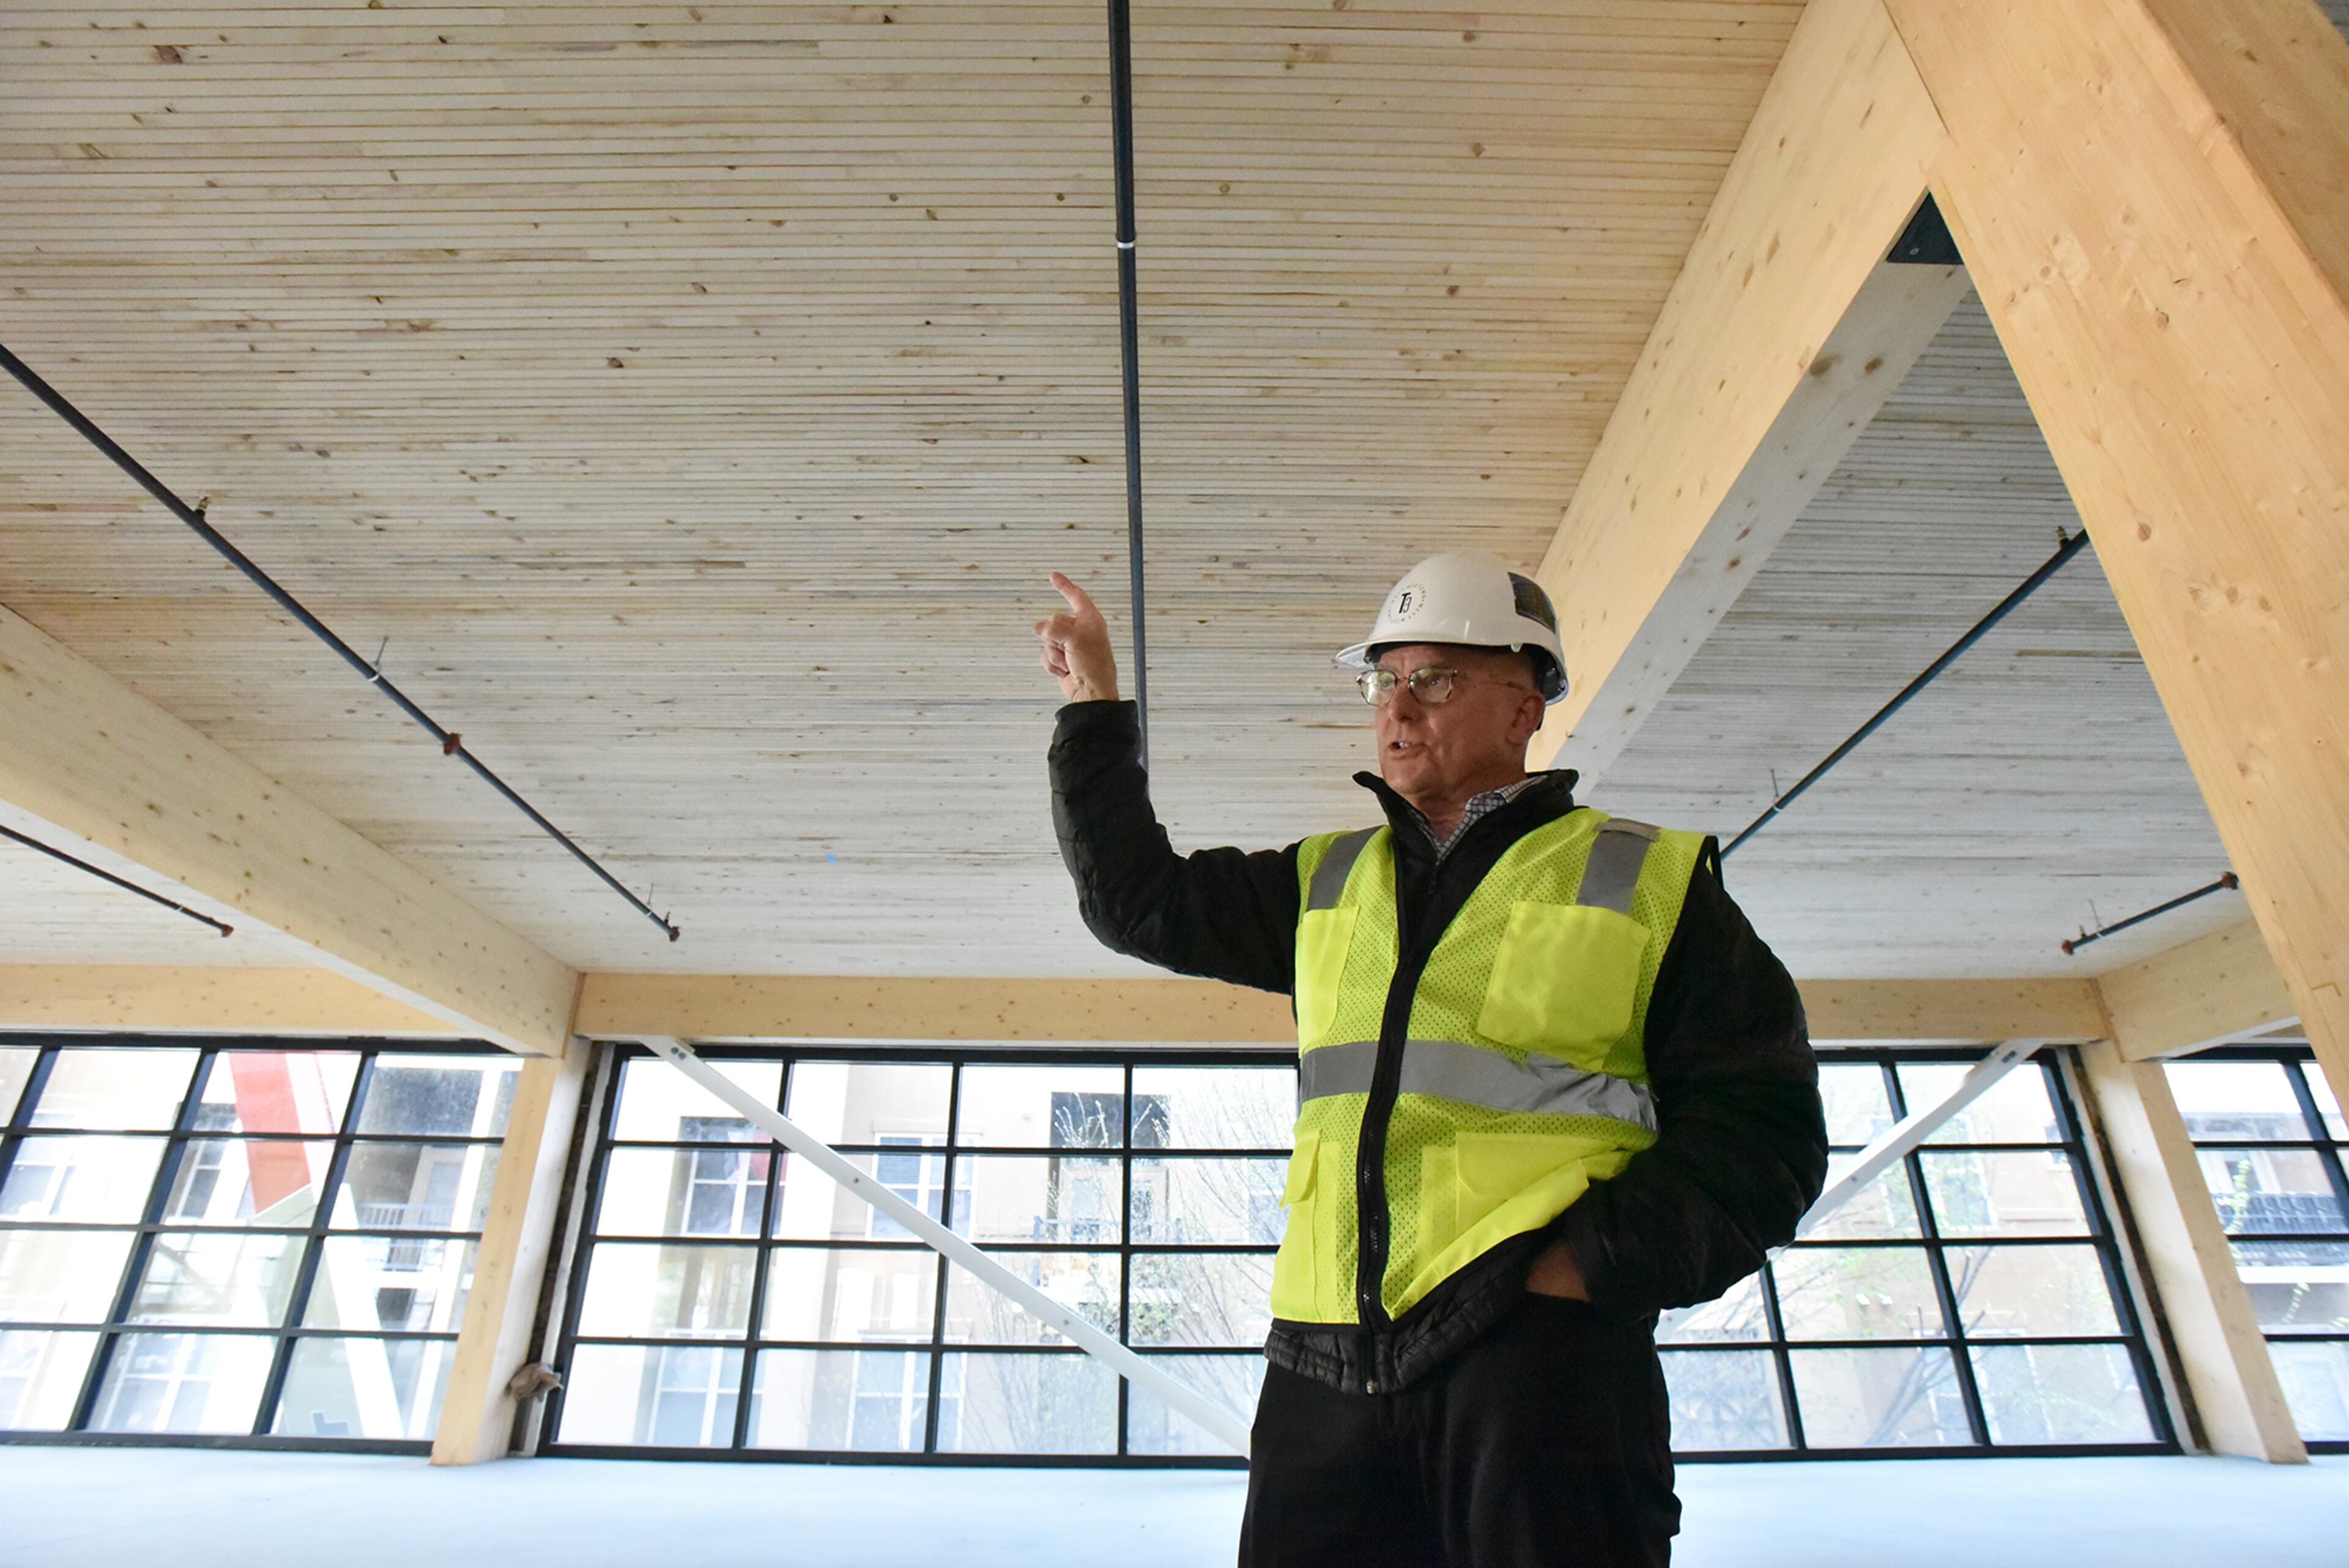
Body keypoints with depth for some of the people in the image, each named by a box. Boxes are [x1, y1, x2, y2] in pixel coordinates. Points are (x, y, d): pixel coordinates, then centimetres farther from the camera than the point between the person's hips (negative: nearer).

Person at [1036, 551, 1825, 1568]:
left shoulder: (1647, 879, 5)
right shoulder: (1328, 881, 17)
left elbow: (1760, 1124, 1)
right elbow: (1138, 901, 19)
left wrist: (1595, 1265, -12)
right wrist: (1095, 709, 18)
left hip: (1542, 1349, -3)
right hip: (1327, 1364, 4)